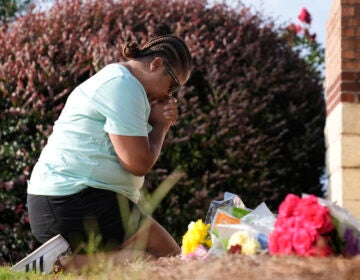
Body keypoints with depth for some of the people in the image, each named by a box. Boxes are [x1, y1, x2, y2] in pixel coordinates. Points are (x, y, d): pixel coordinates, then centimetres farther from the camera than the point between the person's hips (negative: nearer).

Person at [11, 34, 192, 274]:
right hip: (79, 203, -11)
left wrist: (159, 121, 7)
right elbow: (138, 163, -16)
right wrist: (161, 124, 1)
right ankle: (70, 260, -20)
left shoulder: (111, 79, 22)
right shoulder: (125, 85, -12)